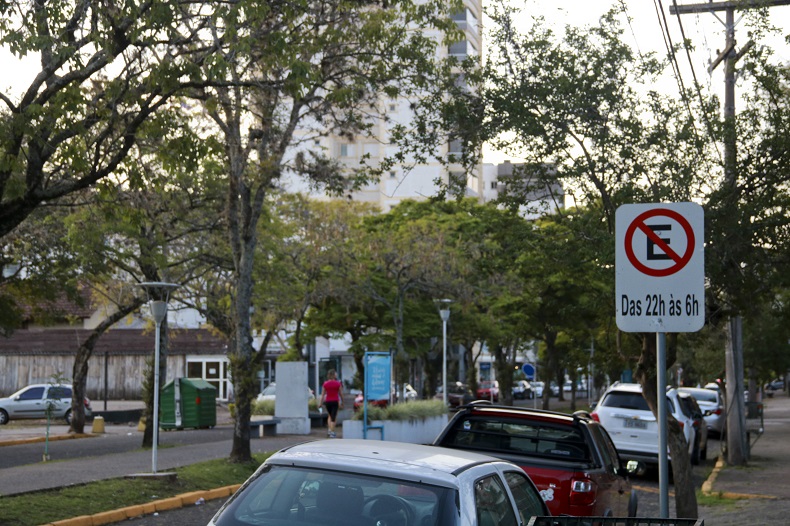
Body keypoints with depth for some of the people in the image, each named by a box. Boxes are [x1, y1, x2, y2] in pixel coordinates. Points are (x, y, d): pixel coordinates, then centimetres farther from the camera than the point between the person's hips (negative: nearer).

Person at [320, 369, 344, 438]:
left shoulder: (325, 384, 0)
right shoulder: (338, 383, -4)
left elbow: (323, 394, 0)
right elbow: (341, 394, 1)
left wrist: (321, 403, 3)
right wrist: (342, 402, 13)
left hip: (327, 401, 2)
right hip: (335, 401, -2)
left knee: (329, 416, 22)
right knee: (333, 417, 1)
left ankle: (330, 429, 12)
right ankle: (332, 432, -3)